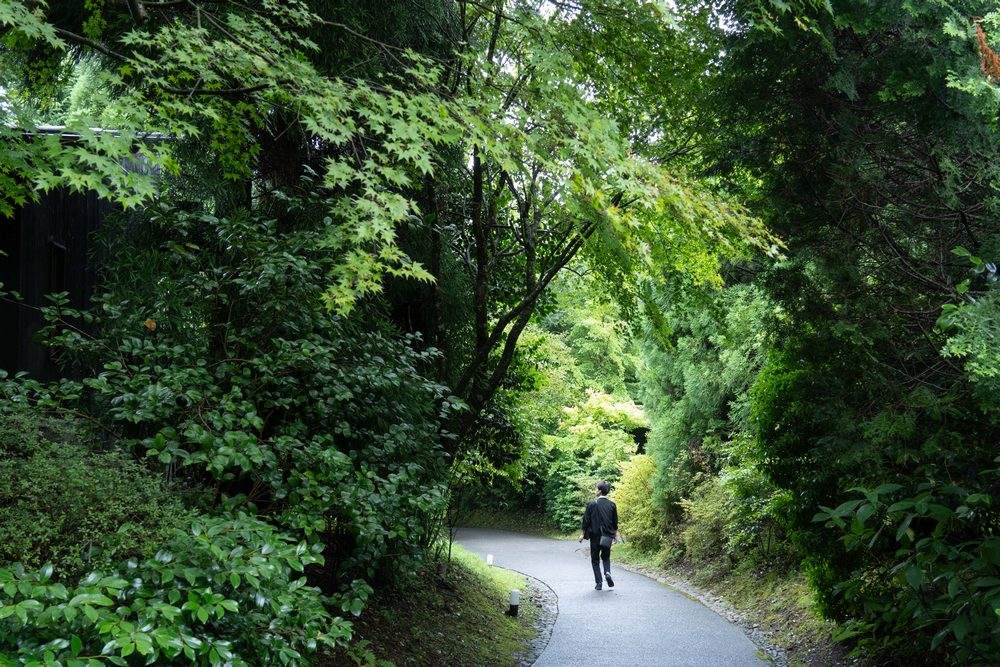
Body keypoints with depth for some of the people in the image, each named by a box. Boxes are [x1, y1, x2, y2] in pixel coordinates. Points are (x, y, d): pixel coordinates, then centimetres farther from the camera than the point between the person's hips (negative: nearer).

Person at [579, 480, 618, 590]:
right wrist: (615, 534, 19)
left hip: (595, 535, -3)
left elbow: (586, 520, -6)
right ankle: (607, 572, -7)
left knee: (595, 560, 9)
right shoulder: (612, 504, -1)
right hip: (608, 536, 3)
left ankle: (598, 583, 5)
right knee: (606, 556, 20)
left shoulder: (592, 504, -10)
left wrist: (584, 535, 4)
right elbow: (615, 522, 6)